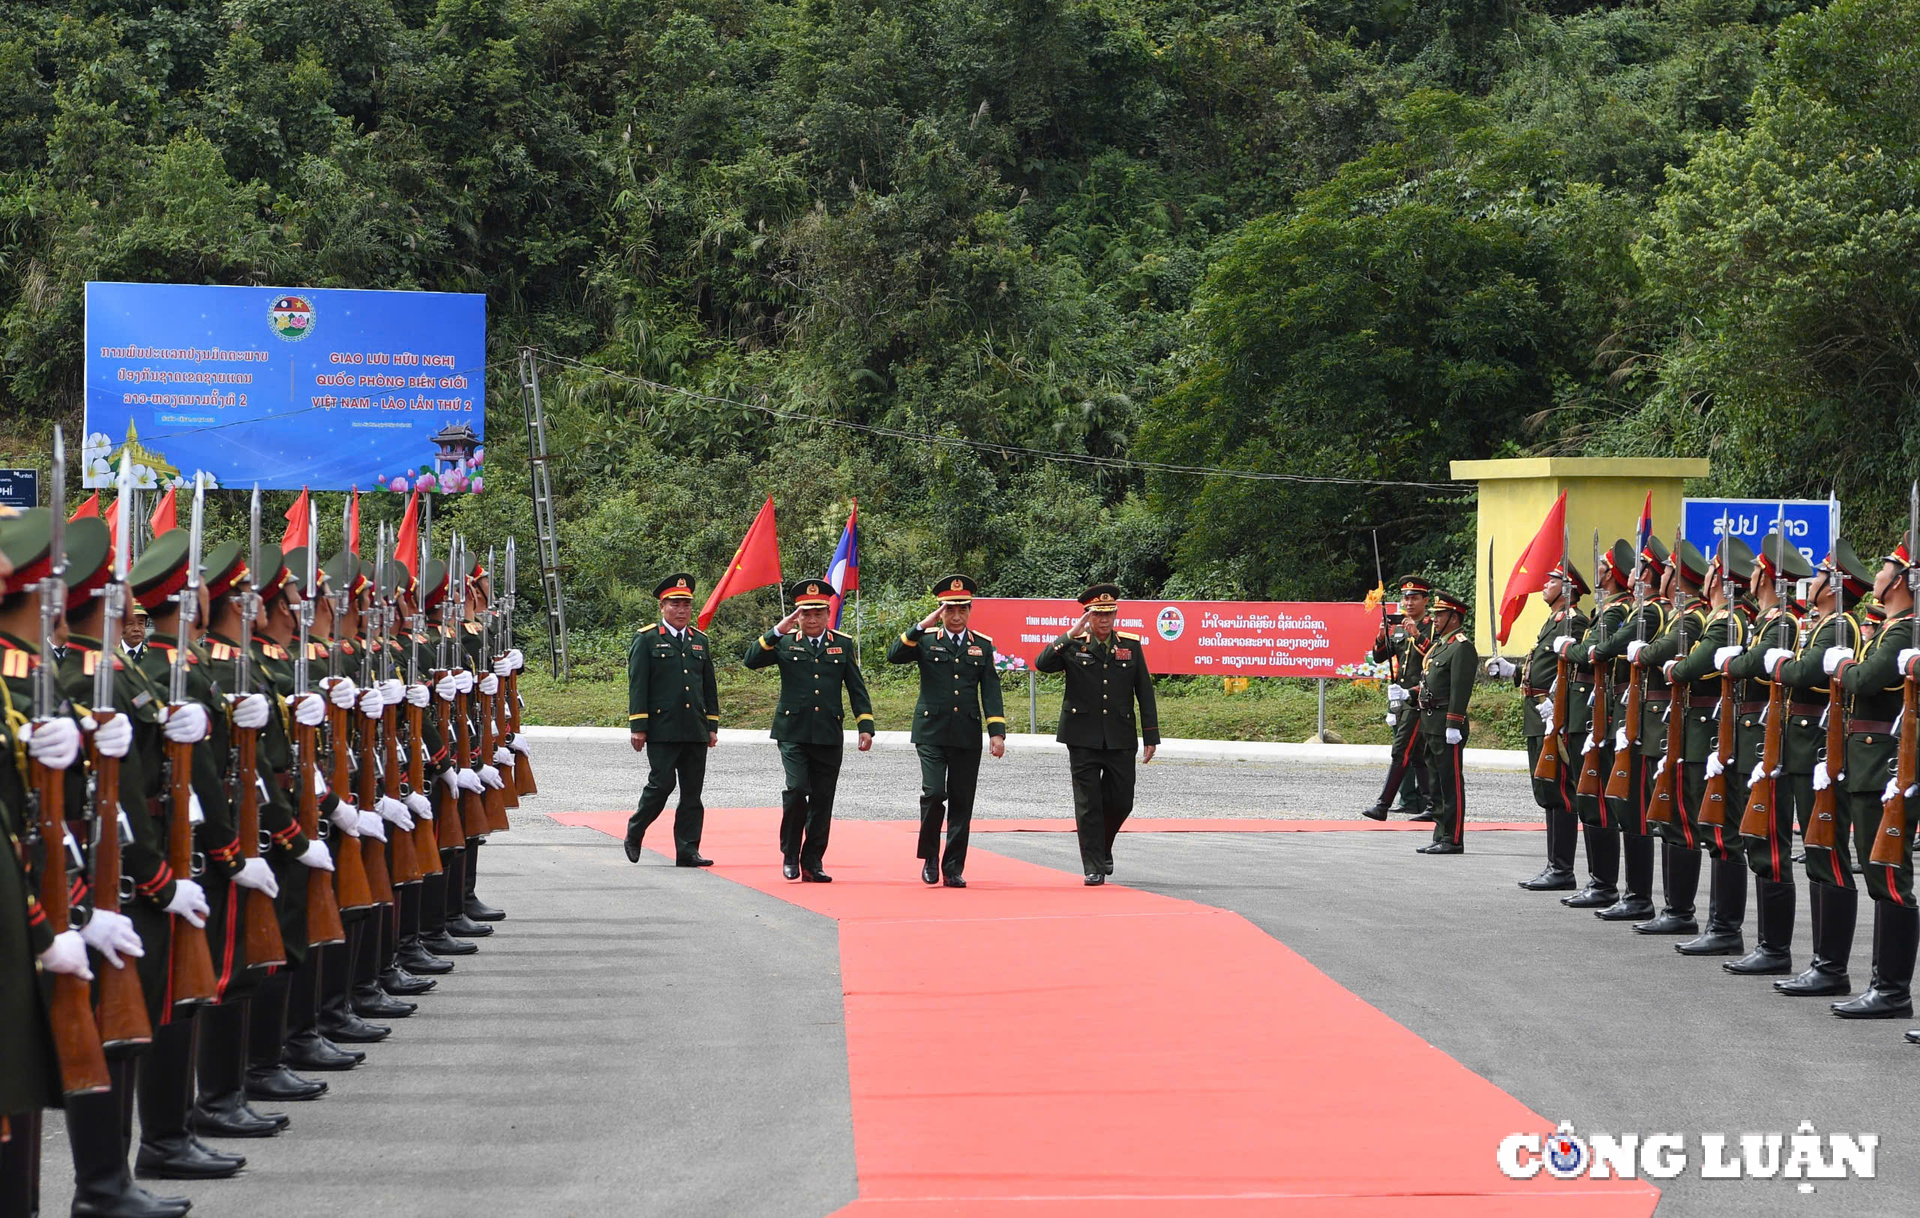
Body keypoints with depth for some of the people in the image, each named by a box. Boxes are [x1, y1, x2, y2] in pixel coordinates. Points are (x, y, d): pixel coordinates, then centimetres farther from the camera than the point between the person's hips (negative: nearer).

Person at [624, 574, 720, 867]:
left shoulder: (700, 640, 17)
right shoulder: (646, 639, 1)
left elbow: (709, 687, 20)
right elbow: (637, 685, -3)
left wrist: (712, 726, 14)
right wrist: (638, 727, -9)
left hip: (696, 732, 5)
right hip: (662, 730, -5)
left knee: (692, 792, 2)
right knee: (662, 784, -9)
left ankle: (688, 851, 4)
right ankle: (634, 834, 13)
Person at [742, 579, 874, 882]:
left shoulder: (843, 644, 10)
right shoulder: (784, 642, 5)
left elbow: (857, 688, 10)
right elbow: (752, 660, -8)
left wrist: (865, 726, 2)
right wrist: (777, 631, -15)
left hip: (829, 735, 2)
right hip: (793, 733, -2)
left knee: (822, 800, 4)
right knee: (796, 790, -16)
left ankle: (812, 863, 13)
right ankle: (790, 854, 2)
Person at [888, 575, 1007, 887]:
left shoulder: (983, 646, 10)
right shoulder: (925, 640, 4)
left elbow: (990, 691, 6)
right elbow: (894, 656, -12)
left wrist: (997, 731, -4)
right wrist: (922, 626, -17)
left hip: (967, 735, 2)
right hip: (931, 732, -2)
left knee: (961, 803, 3)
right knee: (934, 793, -16)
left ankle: (954, 868, 11)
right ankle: (930, 857, 4)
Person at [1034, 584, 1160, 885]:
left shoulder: (1131, 645, 6)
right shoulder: (1073, 645, 1)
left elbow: (1145, 692, 8)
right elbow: (1042, 663, -16)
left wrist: (1151, 737, 4)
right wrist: (1072, 634, -19)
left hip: (1120, 738, 2)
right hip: (1083, 738, -2)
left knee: (1121, 801, 6)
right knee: (1088, 804, -1)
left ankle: (1104, 848, 33)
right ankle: (1095, 868, 4)